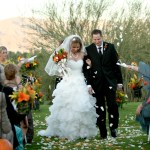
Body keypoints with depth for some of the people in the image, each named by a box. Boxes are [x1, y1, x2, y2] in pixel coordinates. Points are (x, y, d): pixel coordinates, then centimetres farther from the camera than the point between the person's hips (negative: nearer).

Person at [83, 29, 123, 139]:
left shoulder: (110, 47, 4)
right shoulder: (88, 50, 1)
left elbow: (116, 64, 6)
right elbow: (86, 68, -1)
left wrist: (119, 81, 4)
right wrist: (88, 84, -9)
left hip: (110, 81, 0)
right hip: (96, 83, 0)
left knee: (112, 105, -8)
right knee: (100, 108, 2)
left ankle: (113, 127, 11)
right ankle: (103, 132, 8)